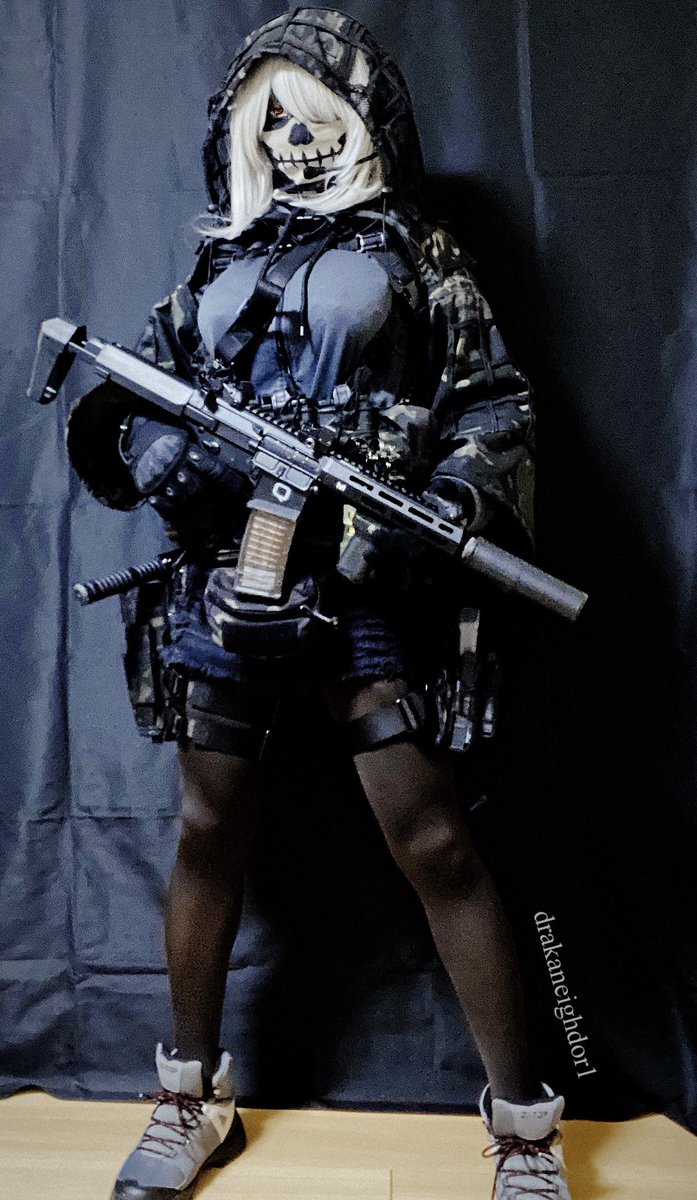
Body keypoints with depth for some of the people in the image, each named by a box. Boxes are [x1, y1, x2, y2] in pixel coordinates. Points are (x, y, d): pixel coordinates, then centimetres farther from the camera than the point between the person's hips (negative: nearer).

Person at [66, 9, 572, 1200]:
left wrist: (445, 508, -17)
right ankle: (191, 1099, 30)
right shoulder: (212, 269, 19)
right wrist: (151, 445, -6)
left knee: (434, 843, -8)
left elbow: (495, 413, 3)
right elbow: (119, 405, 18)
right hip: (222, 586, 4)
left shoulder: (415, 260, 10)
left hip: (364, 586, -3)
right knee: (211, 834, 11)